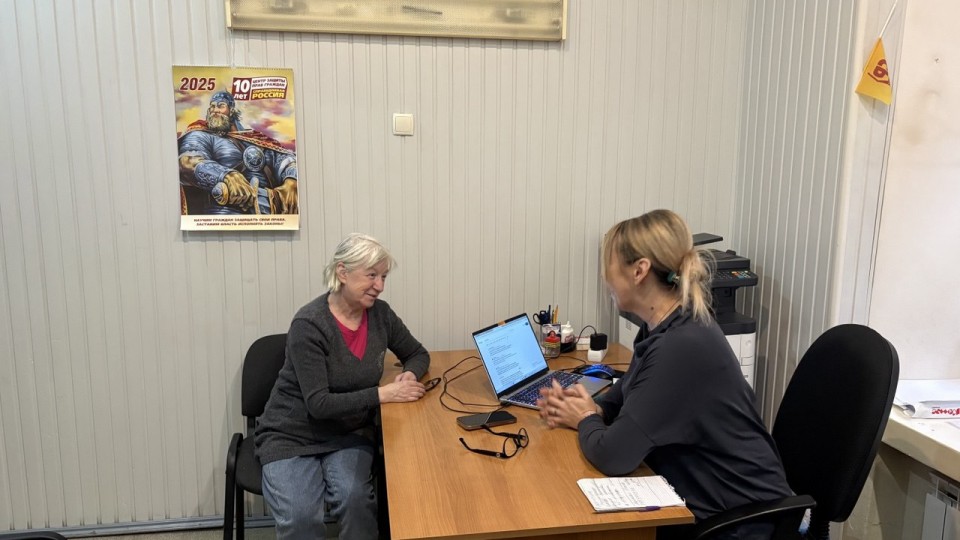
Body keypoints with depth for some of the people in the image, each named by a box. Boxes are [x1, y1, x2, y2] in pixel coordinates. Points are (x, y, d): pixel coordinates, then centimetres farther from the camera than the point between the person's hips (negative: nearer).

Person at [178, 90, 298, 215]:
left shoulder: (255, 138, 25)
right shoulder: (201, 136, 15)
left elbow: (284, 157, 11)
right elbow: (189, 162, -6)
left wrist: (291, 184, -12)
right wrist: (227, 177, -24)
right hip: (228, 211, -3)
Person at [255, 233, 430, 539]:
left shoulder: (380, 314, -5)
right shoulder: (309, 324, -22)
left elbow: (418, 354, 10)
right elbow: (319, 404, -24)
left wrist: (409, 375, -12)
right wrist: (383, 394, -28)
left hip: (351, 434, 4)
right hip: (292, 435, -3)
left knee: (355, 499, -26)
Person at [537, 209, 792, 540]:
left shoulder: (683, 346, -30)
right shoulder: (660, 329, 0)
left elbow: (612, 455, -29)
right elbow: (623, 401, 14)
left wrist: (585, 420, -9)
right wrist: (590, 408, -7)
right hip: (700, 500, 7)